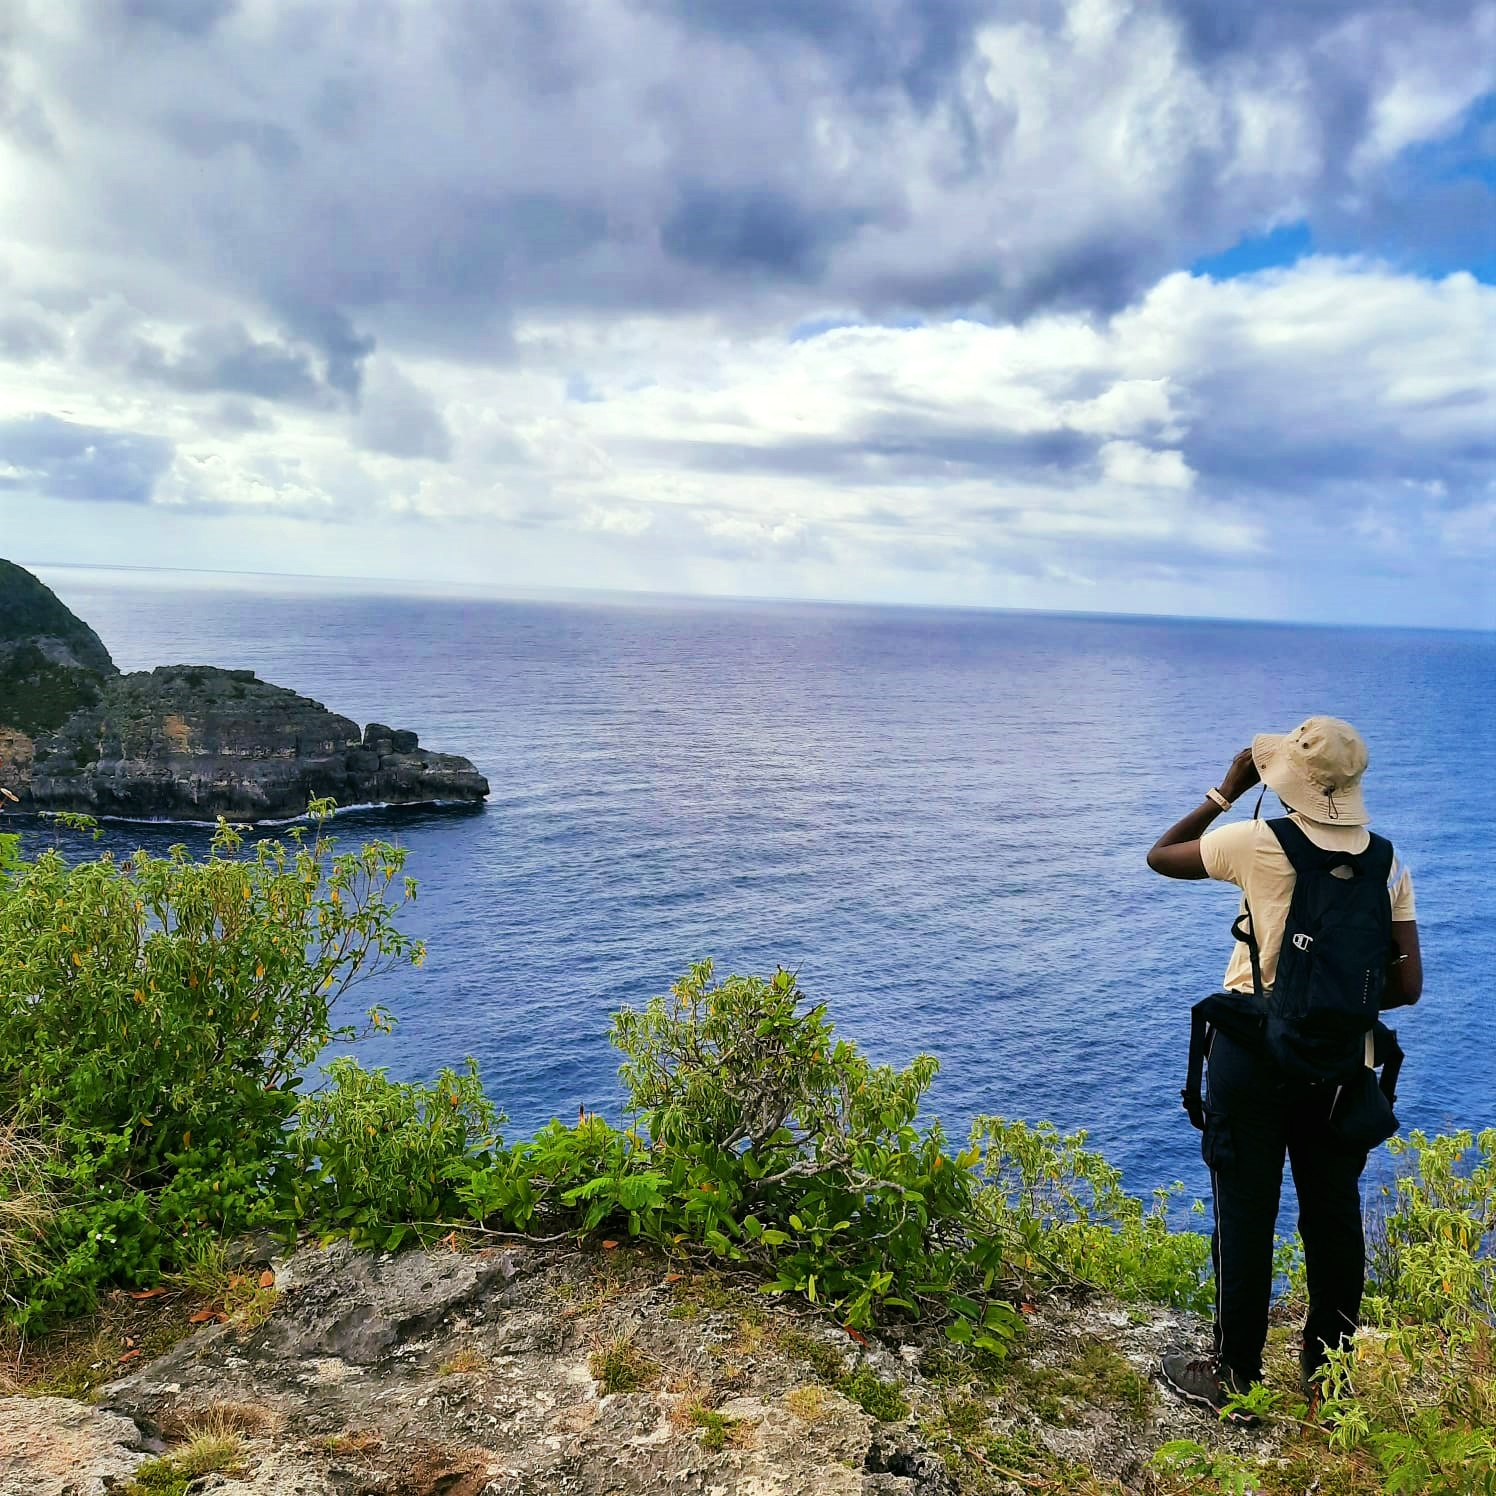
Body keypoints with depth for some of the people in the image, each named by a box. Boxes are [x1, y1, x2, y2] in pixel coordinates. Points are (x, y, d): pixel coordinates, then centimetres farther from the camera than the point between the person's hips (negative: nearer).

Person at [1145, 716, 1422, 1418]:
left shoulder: (1259, 843, -12)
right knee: (1334, 1216, 14)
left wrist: (1225, 791, 10)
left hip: (1254, 1055, -4)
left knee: (1246, 1215, 5)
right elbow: (1407, 985, 2)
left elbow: (1159, 856, 5)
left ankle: (1234, 1378, 17)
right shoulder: (1387, 862, 1)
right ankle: (1327, 1378, 27)